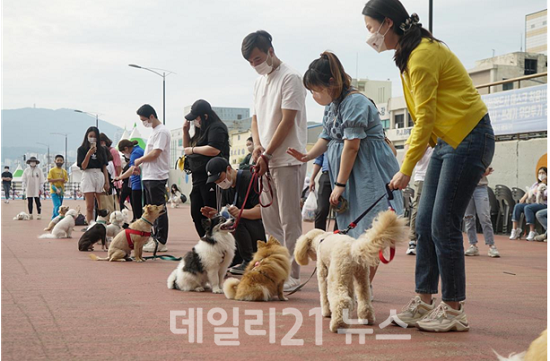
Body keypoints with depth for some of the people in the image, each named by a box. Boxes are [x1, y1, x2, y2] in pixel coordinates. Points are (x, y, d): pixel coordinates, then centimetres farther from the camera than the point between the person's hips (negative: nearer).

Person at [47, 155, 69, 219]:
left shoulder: (64, 171, 12)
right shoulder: (52, 170, -2)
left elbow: (66, 180, 14)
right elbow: (49, 180, -8)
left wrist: (64, 181, -9)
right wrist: (58, 179, -16)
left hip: (61, 191, 5)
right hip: (54, 190, -5)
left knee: (56, 206, 11)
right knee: (57, 205, -16)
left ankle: (53, 218, 19)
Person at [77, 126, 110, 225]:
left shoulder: (101, 149, 10)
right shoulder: (82, 149, 3)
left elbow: (104, 167, 9)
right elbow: (83, 166, -6)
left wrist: (107, 182, 2)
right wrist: (89, 154, -18)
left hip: (99, 176, 2)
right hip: (88, 176, -2)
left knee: (101, 205, 0)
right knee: (90, 206, -4)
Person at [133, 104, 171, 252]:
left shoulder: (161, 131, -12)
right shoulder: (155, 131, 19)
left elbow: (155, 154, -19)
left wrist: (139, 160, -4)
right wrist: (138, 166, 10)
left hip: (156, 177, -10)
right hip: (148, 176, 10)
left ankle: (161, 242, -5)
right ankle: (154, 238, 18)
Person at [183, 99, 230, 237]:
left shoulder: (216, 128, -9)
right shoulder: (201, 130, 21)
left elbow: (214, 149, -24)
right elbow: (187, 147, 31)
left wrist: (193, 150, -11)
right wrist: (185, 131, 14)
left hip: (211, 178, -10)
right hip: (199, 178, 10)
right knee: (196, 213, 9)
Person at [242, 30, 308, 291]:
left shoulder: (290, 78, -8)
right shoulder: (259, 82, 17)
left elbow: (287, 121, -14)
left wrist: (267, 154, -13)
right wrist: (257, 146, 0)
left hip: (287, 160, -8)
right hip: (266, 161, 8)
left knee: (289, 221, -5)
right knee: (270, 219, 11)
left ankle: (292, 276, -1)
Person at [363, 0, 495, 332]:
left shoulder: (423, 55, -19)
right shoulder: (410, 55, 12)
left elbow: (425, 119, -19)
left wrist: (406, 170, -14)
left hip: (468, 139, -10)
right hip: (446, 142, 10)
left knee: (443, 227, -8)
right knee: (425, 223, 7)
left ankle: (454, 310, 1)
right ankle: (424, 303, 12)